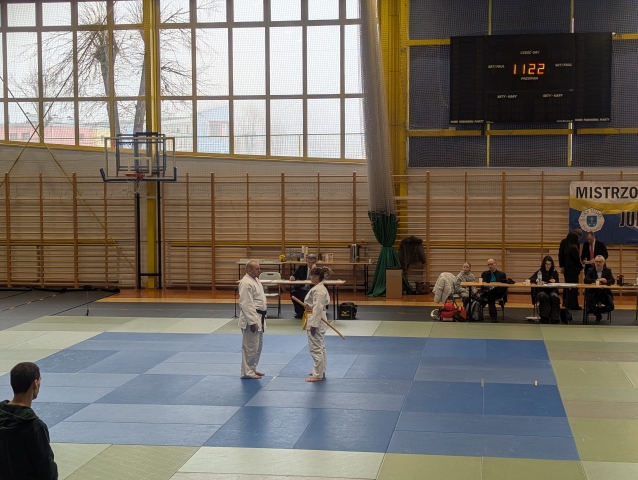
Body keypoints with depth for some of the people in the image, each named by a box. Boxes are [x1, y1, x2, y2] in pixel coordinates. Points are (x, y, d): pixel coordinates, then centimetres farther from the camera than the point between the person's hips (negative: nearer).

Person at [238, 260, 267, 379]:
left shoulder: (255, 280, 13)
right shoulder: (246, 283, -20)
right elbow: (246, 305, -23)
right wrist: (252, 322, -24)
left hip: (259, 318, 10)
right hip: (251, 319, -10)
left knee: (258, 346, 17)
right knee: (250, 347, -4)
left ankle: (252, 369, 28)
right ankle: (247, 372, 5)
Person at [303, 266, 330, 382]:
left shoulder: (318, 290, -21)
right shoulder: (321, 288, 11)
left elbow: (318, 308, -23)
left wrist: (313, 325, -22)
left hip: (316, 321, -11)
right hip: (318, 320, 11)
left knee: (316, 348, -5)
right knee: (320, 347, 18)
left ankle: (318, 375, -1)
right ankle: (321, 371, 29)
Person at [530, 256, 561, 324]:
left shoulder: (554, 273, 10)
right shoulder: (540, 272, 4)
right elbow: (530, 279, -6)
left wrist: (555, 281, -13)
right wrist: (537, 280, -28)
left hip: (552, 291, 2)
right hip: (541, 291, -2)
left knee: (555, 297, -34)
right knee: (545, 297, -38)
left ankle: (554, 318, -29)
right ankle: (545, 318, -31)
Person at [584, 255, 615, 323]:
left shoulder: (608, 270, 6)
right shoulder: (590, 271, 4)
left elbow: (612, 281, -9)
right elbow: (586, 280, -13)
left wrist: (606, 281, -33)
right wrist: (596, 280, -30)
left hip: (605, 293, 1)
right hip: (593, 293, -1)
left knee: (610, 307, -22)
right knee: (591, 306, -28)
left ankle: (597, 310, 13)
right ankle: (598, 316, 11)